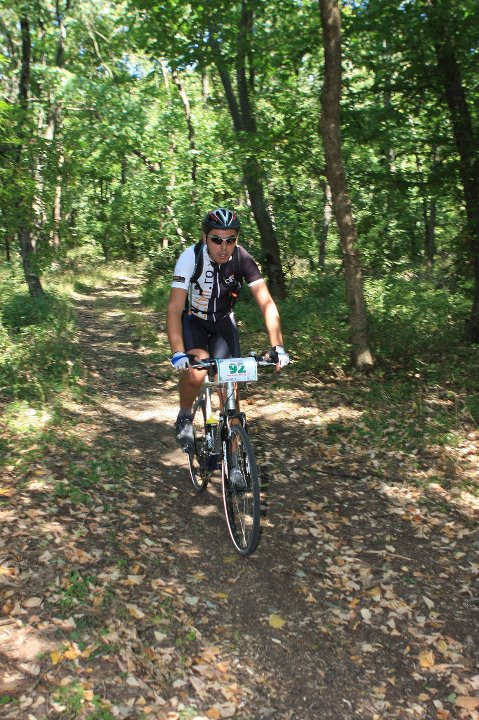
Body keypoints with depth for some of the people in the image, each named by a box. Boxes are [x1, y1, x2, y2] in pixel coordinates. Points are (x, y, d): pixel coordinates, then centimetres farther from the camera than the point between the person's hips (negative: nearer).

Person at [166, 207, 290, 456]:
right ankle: (185, 416, 0)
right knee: (196, 368, -28)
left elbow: (267, 304, -25)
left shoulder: (242, 259, -23)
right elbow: (174, 308, -34)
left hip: (223, 321, 2)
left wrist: (277, 347, -36)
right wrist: (178, 353, -45)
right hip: (193, 319, -2)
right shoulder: (190, 257, -29)